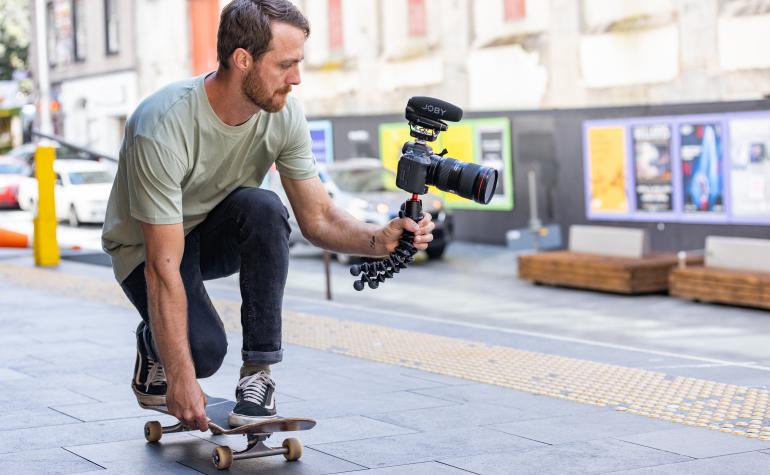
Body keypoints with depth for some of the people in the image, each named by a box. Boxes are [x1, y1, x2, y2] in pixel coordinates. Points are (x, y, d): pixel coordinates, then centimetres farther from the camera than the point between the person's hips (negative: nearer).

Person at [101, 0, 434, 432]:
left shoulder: (284, 114, -18)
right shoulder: (162, 129, -35)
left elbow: (318, 218, -13)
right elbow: (164, 267, -35)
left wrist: (381, 239, -35)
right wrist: (181, 379, -38)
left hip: (216, 233, 4)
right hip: (145, 247, -4)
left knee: (263, 208, -31)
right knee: (203, 348, -31)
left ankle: (258, 373, -19)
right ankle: (154, 348, 8)